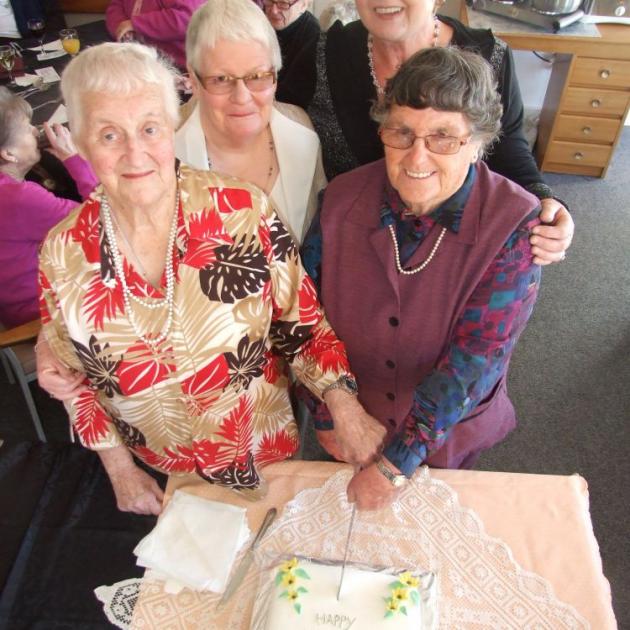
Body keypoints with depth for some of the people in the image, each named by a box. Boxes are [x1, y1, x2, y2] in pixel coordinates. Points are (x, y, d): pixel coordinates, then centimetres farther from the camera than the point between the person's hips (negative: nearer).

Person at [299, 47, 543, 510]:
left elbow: (478, 353, -28)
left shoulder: (514, 224, -25)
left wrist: (397, 463, -28)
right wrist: (328, 416, -11)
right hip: (351, 422, 2)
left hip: (449, 430, -1)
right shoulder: (341, 199, -19)